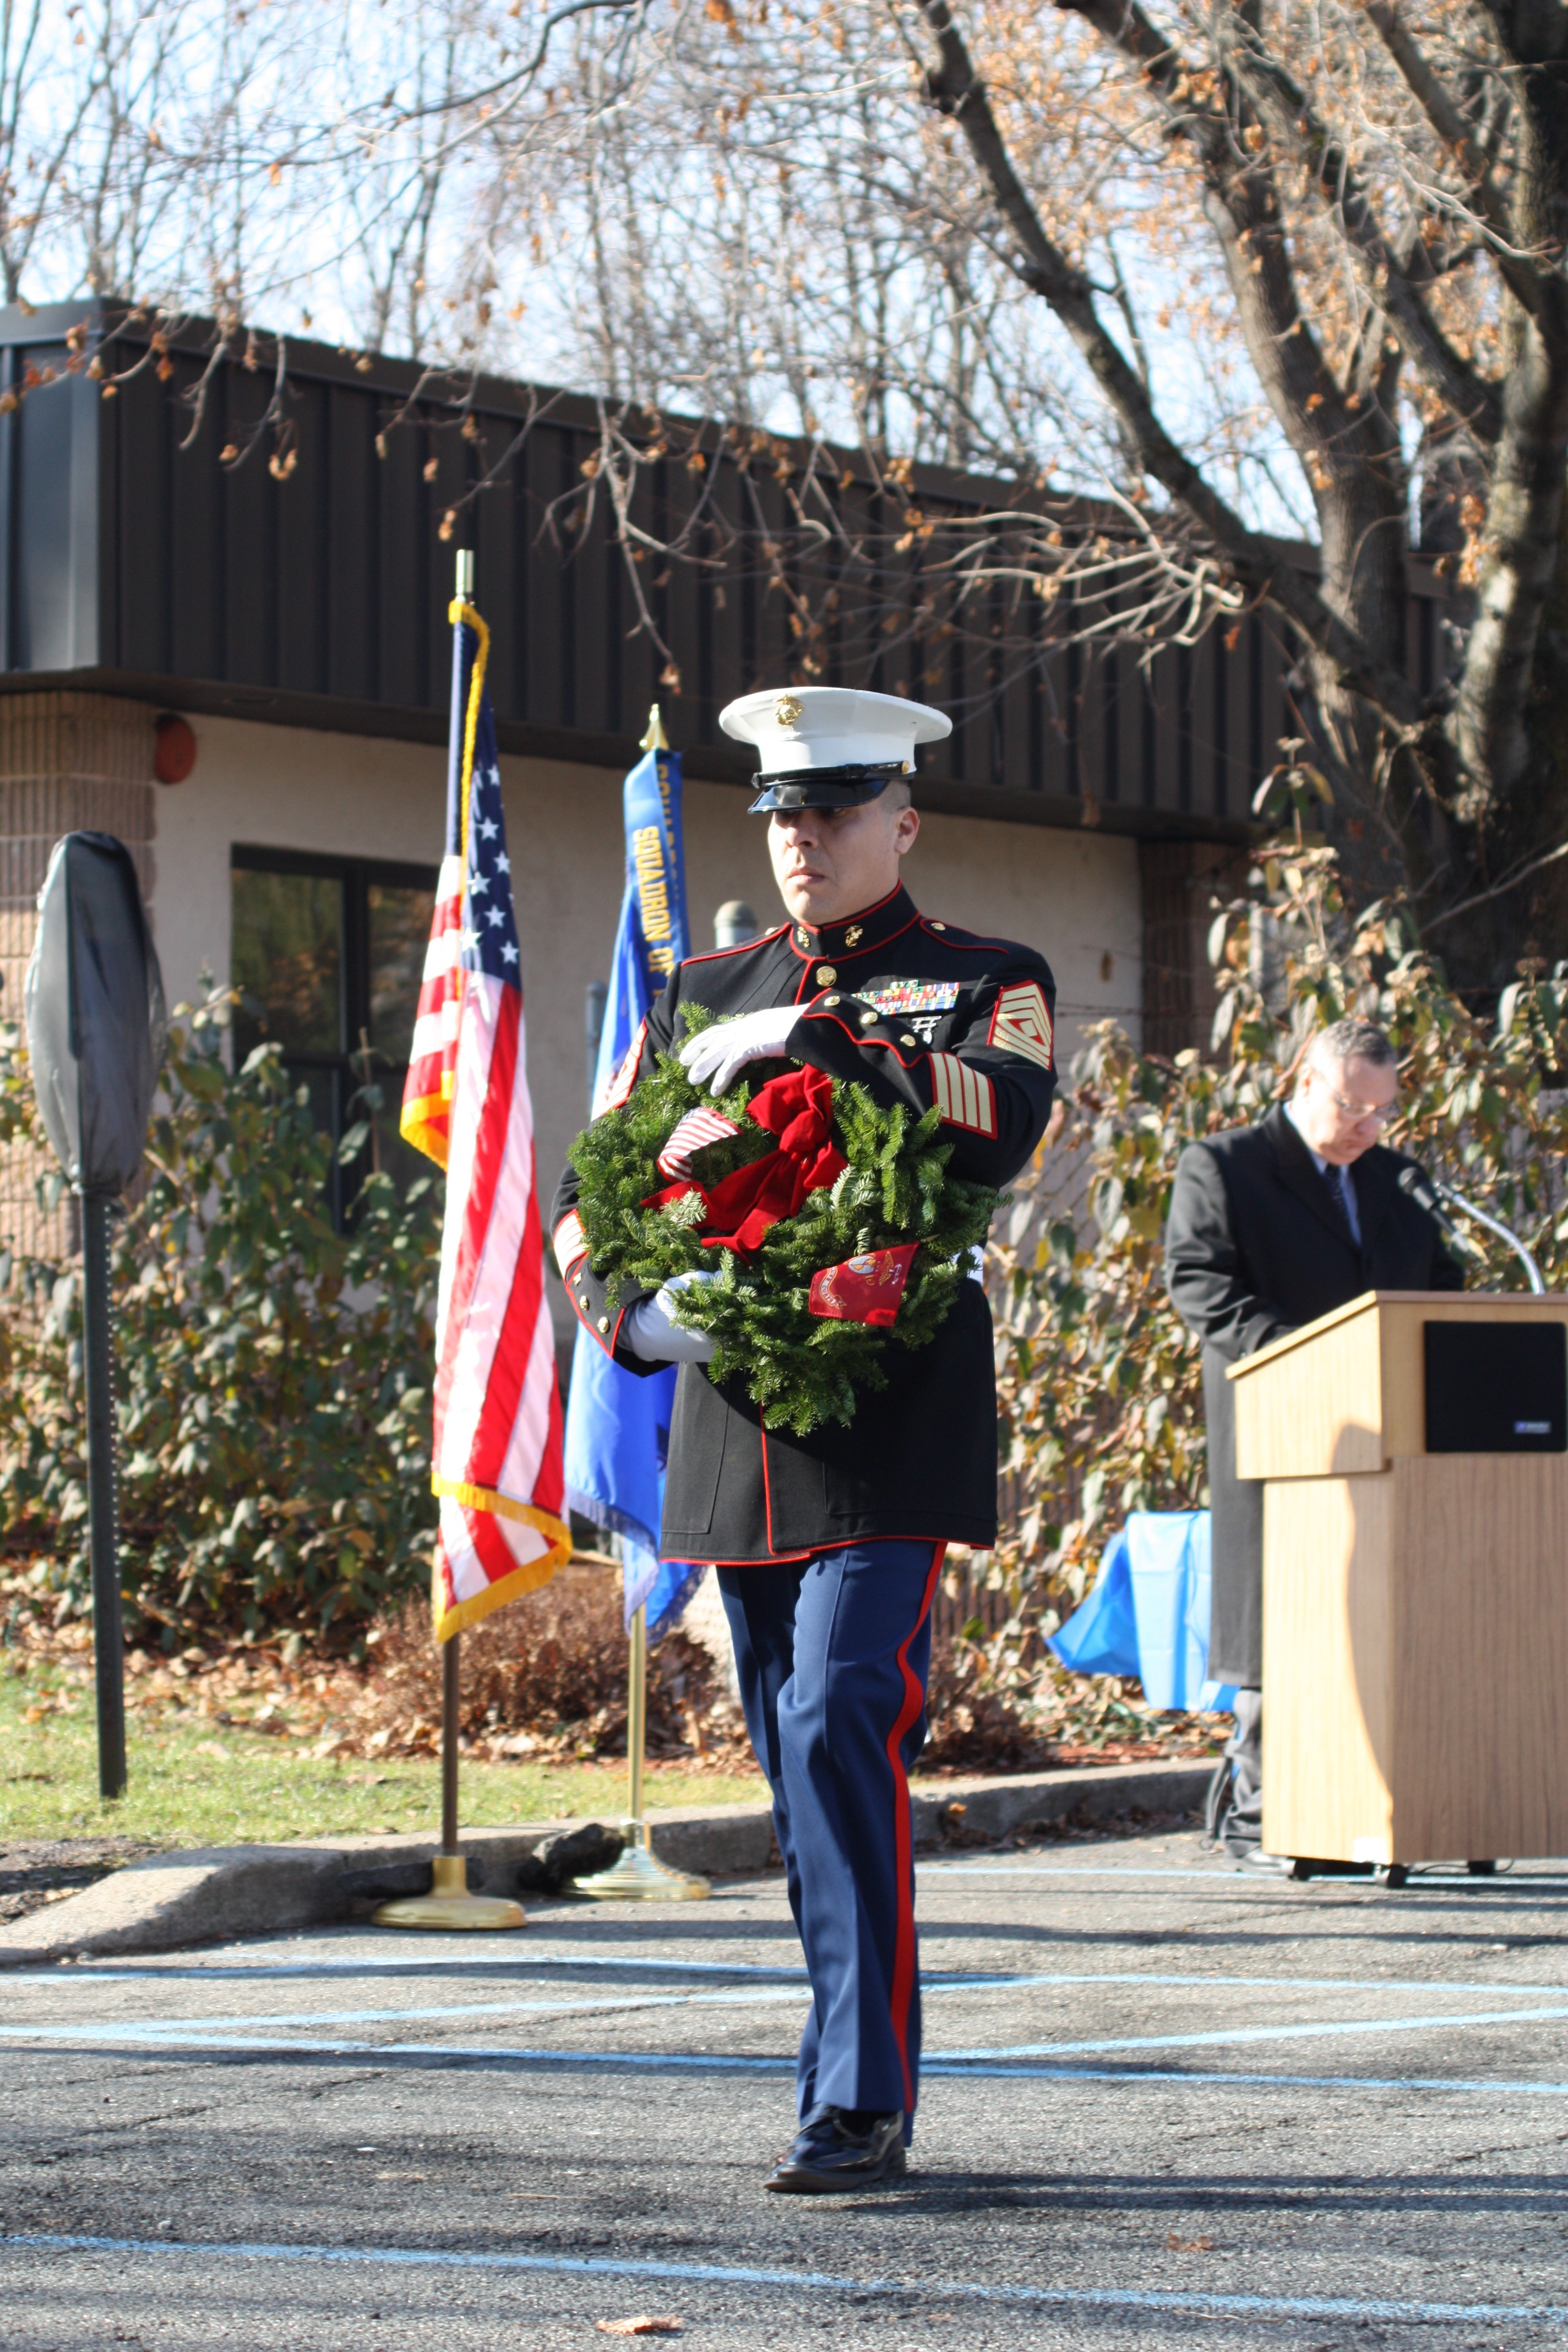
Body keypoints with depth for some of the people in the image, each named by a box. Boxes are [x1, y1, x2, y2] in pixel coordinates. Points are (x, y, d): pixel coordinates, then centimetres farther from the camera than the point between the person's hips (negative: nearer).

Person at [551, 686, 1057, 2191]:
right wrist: (635, 1312, -4)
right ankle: (862, 2070, 20)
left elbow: (1006, 1123, -17)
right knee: (792, 1758, 9)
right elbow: (588, 1195, 16)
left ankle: (859, 2098, -16)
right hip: (736, 1430, 6)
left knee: (842, 1724, -17)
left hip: (895, 1427, -6)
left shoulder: (986, 982, 4)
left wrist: (819, 1037, -21)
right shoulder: (705, 994, 17)